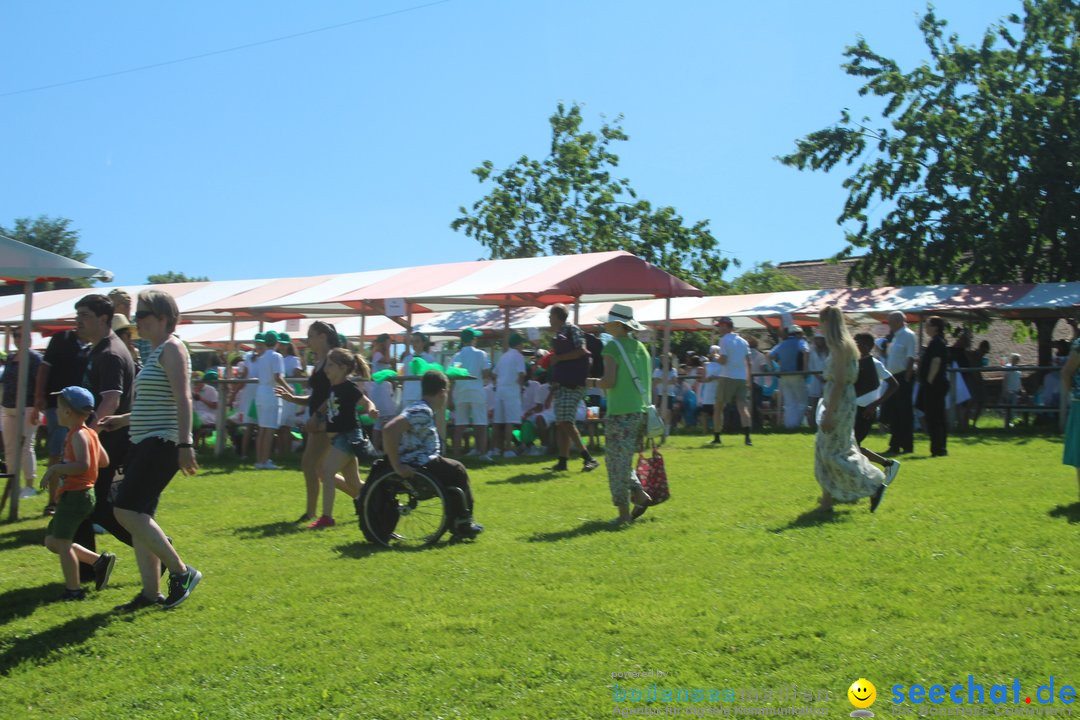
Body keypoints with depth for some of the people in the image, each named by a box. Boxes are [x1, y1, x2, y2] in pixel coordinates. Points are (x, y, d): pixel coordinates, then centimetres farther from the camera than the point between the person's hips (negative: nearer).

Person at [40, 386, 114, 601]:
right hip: (73, 496, 10)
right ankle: (99, 561, 14)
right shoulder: (89, 433, 13)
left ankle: (73, 590, -1)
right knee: (52, 540, 16)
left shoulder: (78, 435, -16)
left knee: (61, 542, -6)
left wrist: (56, 468, -21)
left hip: (75, 496, -10)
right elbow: (104, 461, 18)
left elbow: (83, 465, -29)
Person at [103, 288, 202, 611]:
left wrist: (185, 445, -27)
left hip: (162, 443, -10)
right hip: (144, 443, 10)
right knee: (138, 516, 7)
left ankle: (181, 571, -7)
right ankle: (151, 592, 11)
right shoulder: (154, 352, 19)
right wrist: (123, 419, 18)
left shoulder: (171, 348, -9)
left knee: (127, 510, -16)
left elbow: (182, 399, -20)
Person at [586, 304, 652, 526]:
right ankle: (639, 494, 5)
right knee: (623, 460, 19)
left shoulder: (613, 346, -8)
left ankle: (623, 512, 1)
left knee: (617, 461, -1)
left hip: (621, 413, -7)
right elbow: (647, 381, 15)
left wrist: (594, 382, 4)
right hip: (641, 410, 8)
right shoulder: (640, 347, 14)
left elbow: (609, 381, -15)